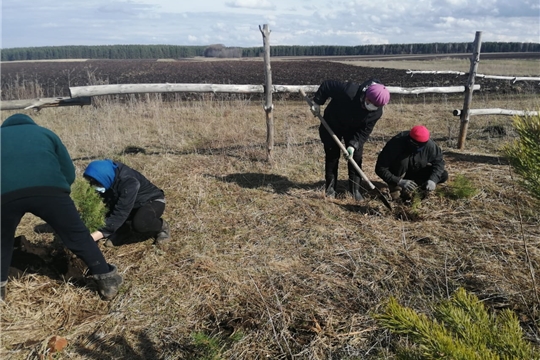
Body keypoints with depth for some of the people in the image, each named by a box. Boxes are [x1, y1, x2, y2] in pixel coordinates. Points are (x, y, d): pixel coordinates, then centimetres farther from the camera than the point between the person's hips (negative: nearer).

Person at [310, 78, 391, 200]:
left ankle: (355, 189, 9)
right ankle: (330, 187, 17)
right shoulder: (348, 90, -39)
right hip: (332, 124, -2)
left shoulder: (377, 112, -26)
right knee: (332, 156, 3)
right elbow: (327, 85, -26)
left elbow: (365, 131, -19)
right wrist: (317, 102, -22)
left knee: (356, 157, -2)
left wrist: (353, 145, -30)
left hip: (354, 130, 3)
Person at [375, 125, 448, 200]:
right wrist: (399, 181, -41)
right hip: (396, 175, -4)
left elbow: (439, 161, -10)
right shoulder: (395, 144, -33)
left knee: (443, 175, -14)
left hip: (416, 172, 5)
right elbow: (380, 168, -31)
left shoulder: (429, 145, -23)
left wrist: (433, 180, -28)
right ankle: (395, 188, -17)